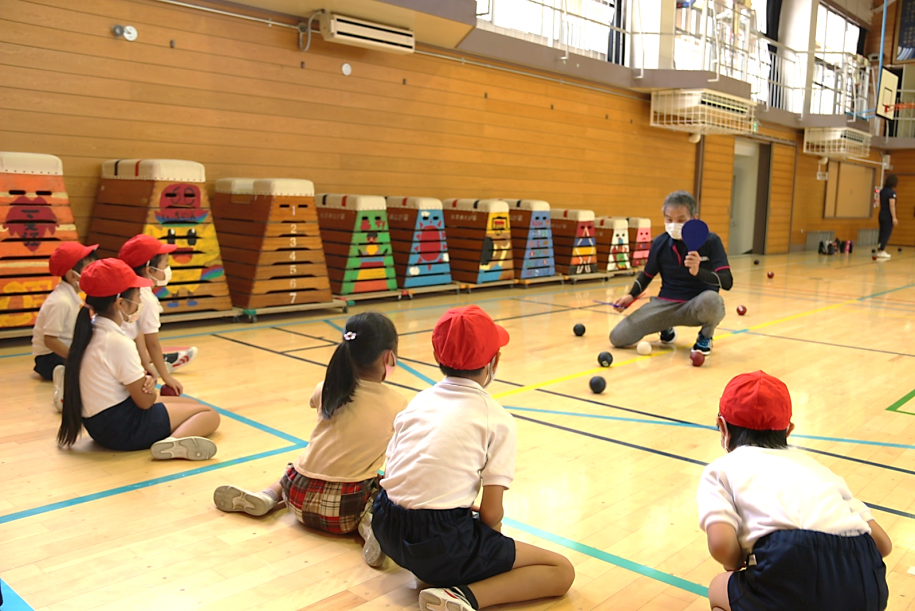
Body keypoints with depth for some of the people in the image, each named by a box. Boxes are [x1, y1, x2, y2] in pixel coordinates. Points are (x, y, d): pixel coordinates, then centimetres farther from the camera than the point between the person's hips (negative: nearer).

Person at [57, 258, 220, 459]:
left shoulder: (89, 331, 4)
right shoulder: (118, 343, -23)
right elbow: (145, 401, -17)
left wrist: (145, 381, -8)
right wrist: (150, 386, 5)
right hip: (123, 428, -10)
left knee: (190, 404, 25)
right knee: (209, 414, -4)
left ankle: (170, 439, 0)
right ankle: (174, 442, -30)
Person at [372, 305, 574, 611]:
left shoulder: (419, 401, 11)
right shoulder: (498, 419, -4)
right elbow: (491, 514, -6)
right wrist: (494, 529, 17)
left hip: (387, 530, 7)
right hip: (439, 543, -7)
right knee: (562, 571, 5)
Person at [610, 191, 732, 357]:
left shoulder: (710, 241, -10)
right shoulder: (660, 243, 0)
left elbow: (727, 282, -19)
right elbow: (647, 275, 16)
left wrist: (698, 271, -36)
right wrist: (631, 296, -1)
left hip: (696, 306, -3)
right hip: (665, 304, 3)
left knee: (711, 300, -42)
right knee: (618, 337, -13)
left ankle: (705, 337, -2)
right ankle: (666, 328, 19)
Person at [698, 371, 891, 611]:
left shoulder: (722, 468, 16)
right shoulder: (812, 464, 29)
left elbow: (721, 543, -3)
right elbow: (882, 543, 22)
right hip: (867, 589, 5)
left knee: (719, 590, 28)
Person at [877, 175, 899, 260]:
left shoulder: (882, 191, 9)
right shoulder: (891, 192, -15)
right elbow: (892, 205, -19)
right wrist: (894, 218, -19)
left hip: (881, 215, 8)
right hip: (888, 217, -8)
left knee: (882, 234, 13)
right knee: (886, 234, -2)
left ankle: (880, 251, 16)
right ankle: (881, 251, -3)